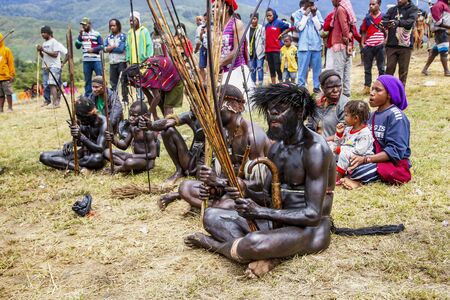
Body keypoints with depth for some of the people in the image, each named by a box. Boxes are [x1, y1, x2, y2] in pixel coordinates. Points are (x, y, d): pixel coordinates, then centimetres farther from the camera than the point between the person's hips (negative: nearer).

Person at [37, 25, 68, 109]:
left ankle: (55, 103, -24)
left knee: (52, 84, -19)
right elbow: (43, 56, 21)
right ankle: (47, 101, 21)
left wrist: (44, 50, -16)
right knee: (46, 85, 11)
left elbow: (55, 54, -15)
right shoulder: (44, 43, 18)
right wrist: (40, 51, 2)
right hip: (45, 66, 8)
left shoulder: (54, 42, -6)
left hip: (54, 66, -8)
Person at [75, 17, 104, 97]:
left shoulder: (96, 34, 1)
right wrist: (80, 35, -4)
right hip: (86, 60, 4)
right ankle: (87, 97, 14)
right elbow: (77, 46, 5)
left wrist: (93, 49, -15)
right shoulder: (82, 34, 12)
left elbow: (102, 46, -2)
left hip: (96, 60, -4)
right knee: (87, 80, 8)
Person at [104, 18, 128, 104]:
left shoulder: (123, 36, -2)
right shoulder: (108, 37, 14)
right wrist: (114, 46, -9)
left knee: (123, 81, -6)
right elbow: (105, 48, 5)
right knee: (113, 82, 7)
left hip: (122, 61, -5)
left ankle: (125, 99, -2)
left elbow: (121, 49, -13)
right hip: (112, 62, 5)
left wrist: (110, 48, -4)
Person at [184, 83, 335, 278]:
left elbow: (313, 215, -22)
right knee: (211, 215, 2)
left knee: (253, 243, -37)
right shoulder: (277, 147, 9)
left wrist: (261, 212, -24)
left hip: (311, 230, -8)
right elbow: (268, 197, 11)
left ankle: (214, 244, -2)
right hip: (280, 221, 9)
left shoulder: (314, 148, -18)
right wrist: (240, 191, -10)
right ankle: (265, 255, -18)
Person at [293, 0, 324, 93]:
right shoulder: (298, 13, 4)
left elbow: (319, 27, 2)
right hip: (304, 45, -2)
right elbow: (299, 27, -6)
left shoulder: (317, 12, 8)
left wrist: (314, 15, -5)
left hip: (316, 45, 2)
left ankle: (317, 87, 12)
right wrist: (305, 15, -5)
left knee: (317, 67, 5)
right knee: (303, 68, -3)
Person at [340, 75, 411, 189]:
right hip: (375, 158, 8)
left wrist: (365, 159, -28)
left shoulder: (396, 116, -14)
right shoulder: (372, 115, 12)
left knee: (358, 170, -32)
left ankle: (358, 180, -7)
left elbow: (395, 151, -21)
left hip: (395, 164, -8)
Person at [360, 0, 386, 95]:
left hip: (380, 46, -2)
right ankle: (367, 87, 12)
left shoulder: (383, 17, 0)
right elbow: (363, 32, 11)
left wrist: (385, 42, -8)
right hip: (368, 46, 3)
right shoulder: (367, 18, 8)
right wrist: (362, 44, 3)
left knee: (381, 68, 6)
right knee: (367, 68, 6)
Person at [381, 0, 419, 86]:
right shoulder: (392, 9, 11)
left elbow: (410, 22, -16)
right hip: (391, 44, 2)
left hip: (405, 45, -2)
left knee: (403, 70, 4)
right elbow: (384, 20, -4)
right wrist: (386, 23, -28)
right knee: (389, 69, 1)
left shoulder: (413, 9, 1)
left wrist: (398, 22, -35)